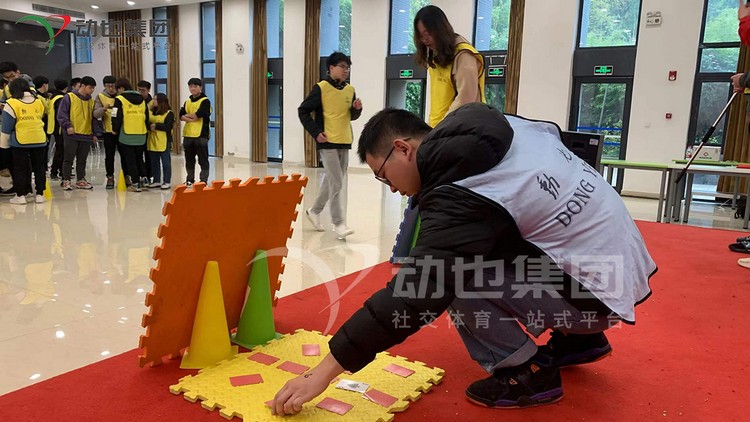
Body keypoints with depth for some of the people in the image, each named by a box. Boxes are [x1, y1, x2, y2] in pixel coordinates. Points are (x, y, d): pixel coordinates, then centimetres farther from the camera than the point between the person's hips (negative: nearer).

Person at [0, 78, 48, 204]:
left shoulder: (11, 103, -7)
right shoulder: (39, 101, 5)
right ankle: (40, 194, 11)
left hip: (20, 141, -3)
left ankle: (20, 195, 7)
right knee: (39, 168, 10)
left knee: (20, 169, 5)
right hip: (40, 140, 3)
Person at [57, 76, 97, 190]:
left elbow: (93, 118, 19)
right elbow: (61, 114, -8)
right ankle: (66, 181, 6)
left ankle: (81, 180, 19)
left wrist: (94, 133, 15)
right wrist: (67, 126, -20)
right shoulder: (69, 97, -4)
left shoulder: (91, 101, 14)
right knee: (68, 159, 1)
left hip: (86, 135, 5)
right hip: (72, 135, -5)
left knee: (82, 160, 11)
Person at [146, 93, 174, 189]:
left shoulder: (169, 113, -5)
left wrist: (156, 125, -15)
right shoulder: (151, 112, 14)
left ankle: (167, 182, 7)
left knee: (166, 162, 1)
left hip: (164, 142, -6)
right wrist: (150, 127, -13)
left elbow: (168, 127, -15)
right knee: (154, 163, 12)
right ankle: (156, 181, 21)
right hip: (152, 142, 6)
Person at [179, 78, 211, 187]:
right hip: (188, 134, 6)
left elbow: (199, 114, -17)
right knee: (189, 159, 13)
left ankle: (204, 181, 4)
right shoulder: (187, 102, 15)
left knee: (203, 160, -2)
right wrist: (192, 119, -15)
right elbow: (181, 116, 3)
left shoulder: (205, 101, -3)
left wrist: (187, 115, -2)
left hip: (201, 134, -6)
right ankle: (190, 179, 24)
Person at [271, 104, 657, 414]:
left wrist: (324, 371, -23)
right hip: (617, 256, 10)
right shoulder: (499, 127, 0)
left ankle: (526, 372, -1)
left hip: (595, 293, -10)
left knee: (455, 271, -20)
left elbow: (413, 295, -28)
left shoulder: (461, 195, -24)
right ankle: (577, 339, 24)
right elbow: (552, 132, 20)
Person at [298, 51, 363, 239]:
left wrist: (357, 109, -4)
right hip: (327, 143, -6)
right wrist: (316, 132, -12)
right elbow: (303, 111, -4)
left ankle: (314, 211, 32)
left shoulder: (350, 90, 9)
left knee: (332, 181, 14)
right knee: (337, 183, -10)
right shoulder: (321, 88, -7)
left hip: (344, 143, 6)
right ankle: (339, 224, -4)